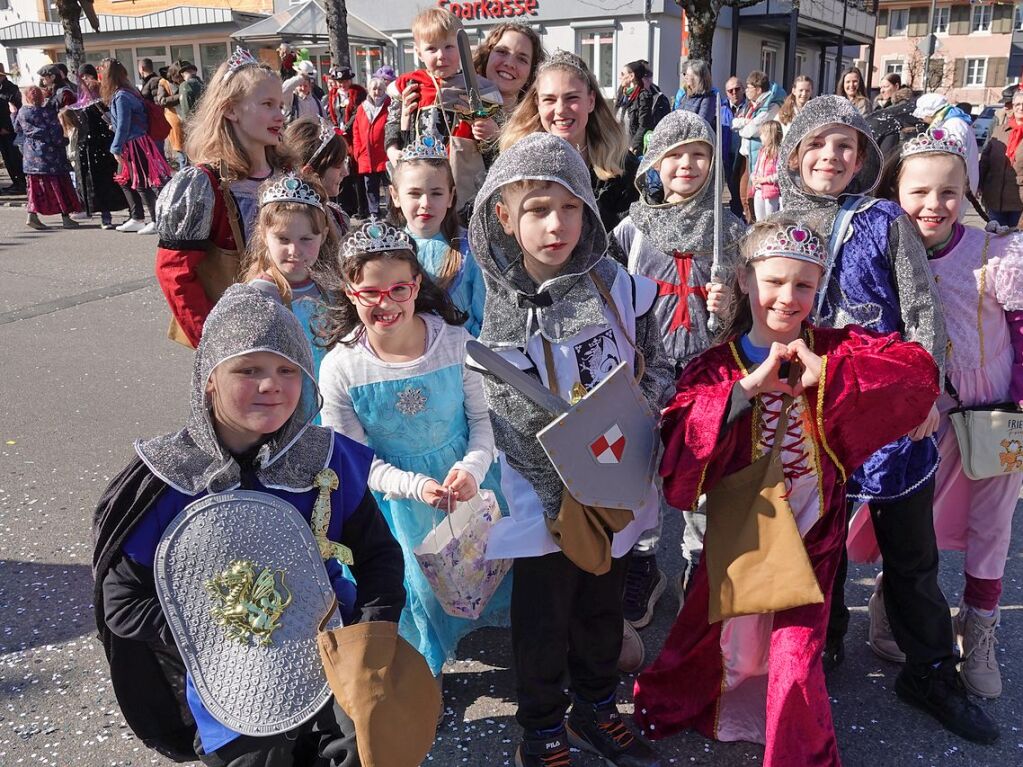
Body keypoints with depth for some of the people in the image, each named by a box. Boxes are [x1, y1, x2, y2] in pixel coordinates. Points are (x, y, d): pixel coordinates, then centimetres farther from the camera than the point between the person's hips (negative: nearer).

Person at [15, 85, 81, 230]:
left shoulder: (22, 112, 4)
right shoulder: (47, 110, -11)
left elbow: (17, 129, 19)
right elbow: (55, 131, -15)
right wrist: (60, 143, -1)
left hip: (31, 154, 5)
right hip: (48, 152, -5)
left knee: (36, 185, 11)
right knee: (60, 184, 1)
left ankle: (32, 216, 3)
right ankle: (66, 217, 2)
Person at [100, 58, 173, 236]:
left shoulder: (121, 97, -18)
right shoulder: (123, 93, 10)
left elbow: (123, 126, -20)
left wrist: (116, 149, -16)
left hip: (135, 145, -10)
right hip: (130, 145, 10)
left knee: (141, 184, -3)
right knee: (125, 181, 15)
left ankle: (157, 221, 4)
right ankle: (137, 219, 22)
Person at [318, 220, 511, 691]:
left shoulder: (455, 342, -15)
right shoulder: (340, 368, -17)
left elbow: (482, 417, -3)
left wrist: (472, 467, -22)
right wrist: (415, 486, -25)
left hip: (465, 481, 1)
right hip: (397, 495, -1)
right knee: (418, 582, 13)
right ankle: (428, 664, 44)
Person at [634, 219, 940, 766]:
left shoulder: (835, 350, -6)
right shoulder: (715, 367, -9)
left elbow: (920, 370, -21)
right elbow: (679, 444, -24)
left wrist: (826, 373, -31)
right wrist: (748, 386, -33)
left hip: (810, 535, 0)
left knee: (796, 658, -4)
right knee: (711, 641, 17)